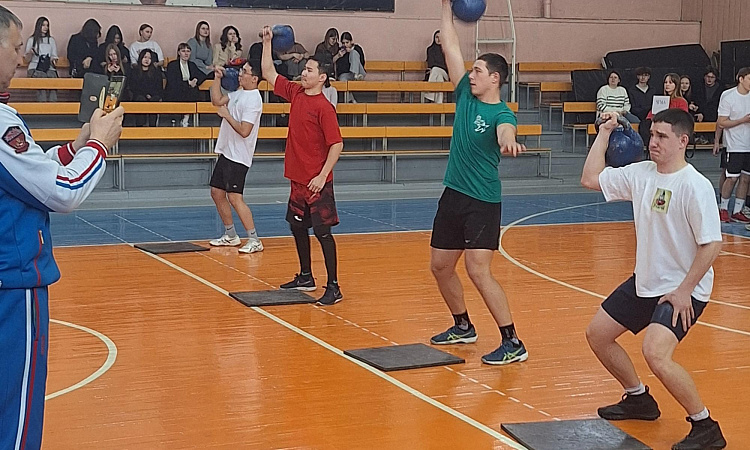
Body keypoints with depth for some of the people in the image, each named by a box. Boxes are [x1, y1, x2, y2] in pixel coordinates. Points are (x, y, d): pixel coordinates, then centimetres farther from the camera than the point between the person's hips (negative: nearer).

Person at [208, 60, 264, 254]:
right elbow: (217, 100, 17)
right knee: (217, 192, 15)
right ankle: (231, 235, 26)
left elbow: (244, 131, -24)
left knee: (234, 197, -15)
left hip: (238, 157, -10)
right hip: (226, 152, 10)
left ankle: (254, 240, -10)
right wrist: (217, 78, 9)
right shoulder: (239, 93, 10)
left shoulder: (253, 100, -19)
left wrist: (227, 115, -15)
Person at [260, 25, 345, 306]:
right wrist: (267, 42, 13)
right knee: (297, 227, 17)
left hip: (317, 182, -8)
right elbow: (269, 73, 18)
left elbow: (336, 144, -17)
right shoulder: (295, 93, 7)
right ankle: (306, 277, 31)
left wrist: (322, 176, -20)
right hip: (298, 178, 8)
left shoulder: (324, 107, -15)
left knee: (323, 231, -6)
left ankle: (333, 287, -1)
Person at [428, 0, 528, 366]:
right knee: (440, 266, 14)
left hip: (483, 202, -8)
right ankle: (463, 327, 34)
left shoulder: (501, 113, -13)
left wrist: (508, 143, -61)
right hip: (453, 196, 8)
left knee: (479, 272, -15)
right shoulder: (466, 95, 6)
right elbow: (450, 47, 8)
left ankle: (512, 344, -9)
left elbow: (505, 134, -38)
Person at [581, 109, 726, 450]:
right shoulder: (641, 173, 0)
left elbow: (712, 244, -22)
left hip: (682, 289, -8)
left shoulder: (695, 186, -21)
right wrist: (605, 132, 3)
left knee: (655, 353, -27)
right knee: (597, 334, 13)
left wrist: (684, 290, -20)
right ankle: (639, 399, 34)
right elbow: (590, 179, 7)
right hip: (644, 282, 8)